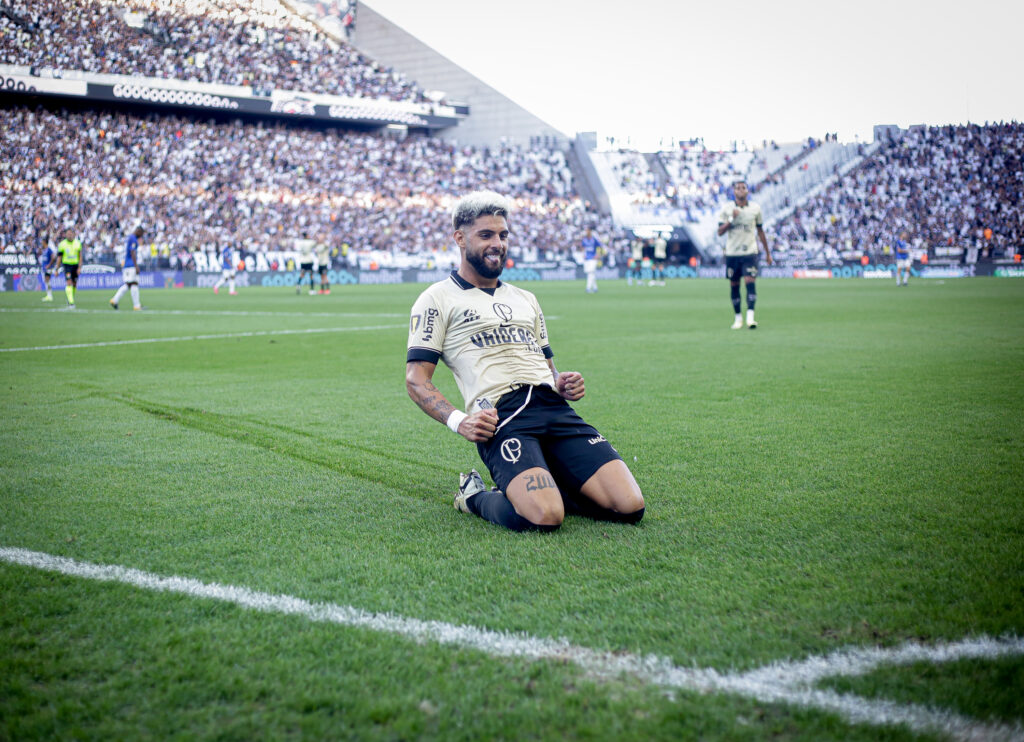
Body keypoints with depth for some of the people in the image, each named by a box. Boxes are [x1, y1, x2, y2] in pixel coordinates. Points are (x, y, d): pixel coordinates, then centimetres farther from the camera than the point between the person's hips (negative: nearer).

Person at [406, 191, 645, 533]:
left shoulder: (525, 299, 30)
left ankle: (544, 485, 11)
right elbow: (416, 379, 2)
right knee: (544, 518, -31)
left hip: (554, 409, 6)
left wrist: (562, 383, 7)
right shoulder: (437, 299, 10)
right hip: (500, 416, -6)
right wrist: (458, 420, -16)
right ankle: (475, 496, 1)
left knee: (630, 507, -13)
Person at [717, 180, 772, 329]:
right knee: (734, 285, 6)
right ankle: (738, 317, 17)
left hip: (750, 252, -1)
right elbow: (720, 232, -2)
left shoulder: (755, 208, 5)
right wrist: (731, 219, -17)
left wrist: (767, 252, 16)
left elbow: (760, 231, 14)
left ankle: (750, 316, -19)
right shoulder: (727, 208, 1)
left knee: (750, 281, -15)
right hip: (732, 253, 1)